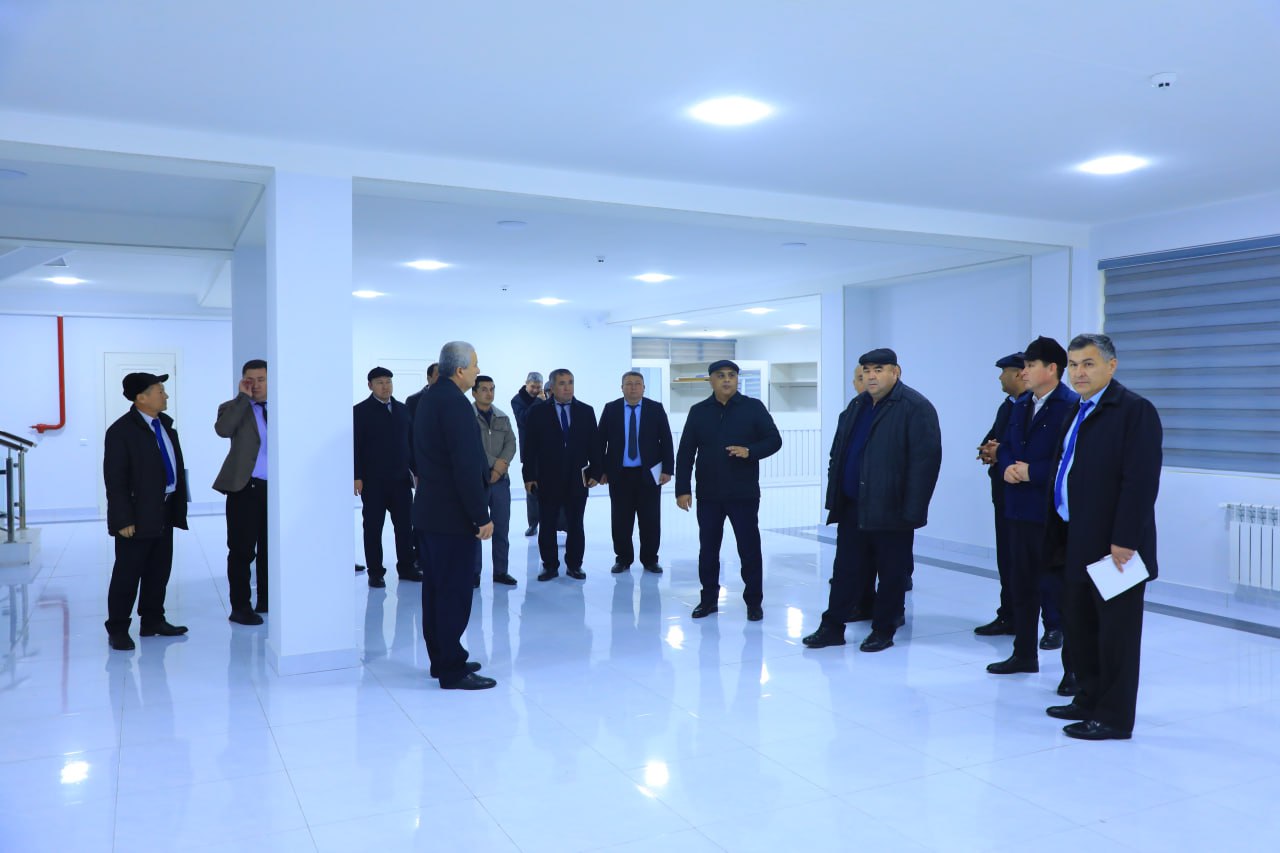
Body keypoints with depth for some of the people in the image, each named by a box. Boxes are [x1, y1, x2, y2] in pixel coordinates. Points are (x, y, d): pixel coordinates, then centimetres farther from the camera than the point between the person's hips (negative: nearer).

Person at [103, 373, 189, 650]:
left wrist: (179, 506, 11)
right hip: (137, 515, -7)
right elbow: (114, 480, -14)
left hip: (164, 512, 7)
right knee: (128, 574, 2)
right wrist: (124, 520, -18)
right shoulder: (121, 431, -12)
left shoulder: (165, 424, 10)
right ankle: (118, 630, 13)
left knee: (159, 571, 14)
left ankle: (153, 621, 26)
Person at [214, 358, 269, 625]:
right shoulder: (234, 408, 3)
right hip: (245, 487, -3)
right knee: (242, 550, -2)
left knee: (270, 548, 10)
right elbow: (222, 429, -20)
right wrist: (243, 397, -14)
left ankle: (267, 601, 21)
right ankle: (240, 607, 7)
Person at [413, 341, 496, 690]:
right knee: (455, 593, -3)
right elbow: (466, 466, -22)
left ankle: (441, 659, 25)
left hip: (430, 511, 10)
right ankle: (452, 670, 4)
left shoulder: (430, 398, 13)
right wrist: (481, 516, -19)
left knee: (436, 588, 15)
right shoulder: (454, 402, -18)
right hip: (453, 515, -10)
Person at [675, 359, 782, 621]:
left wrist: (750, 451, -19)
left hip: (744, 494, -2)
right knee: (708, 549, 9)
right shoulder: (698, 411, 4)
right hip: (708, 495, 2)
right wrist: (683, 488, -3)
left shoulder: (753, 407, 0)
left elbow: (774, 440, 0)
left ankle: (754, 602, 15)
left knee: (749, 549, 3)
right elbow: (685, 453, 3)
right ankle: (709, 599, 22)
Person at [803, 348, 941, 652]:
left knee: (892, 573, 6)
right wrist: (834, 496, 11)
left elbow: (925, 459, -15)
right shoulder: (856, 406, 13)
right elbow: (838, 453, 17)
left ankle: (883, 630, 19)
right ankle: (832, 627, 18)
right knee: (846, 569, 11)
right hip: (852, 507, 6)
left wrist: (912, 510, -19)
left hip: (890, 510, -6)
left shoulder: (915, 407, -10)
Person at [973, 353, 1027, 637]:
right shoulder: (1007, 405, 15)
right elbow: (991, 437, 17)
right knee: (1006, 557, 13)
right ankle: (1008, 616, 21)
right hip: (1004, 491, 9)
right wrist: (988, 451, -4)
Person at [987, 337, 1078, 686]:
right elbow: (1005, 447, 17)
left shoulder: (1071, 406, -12)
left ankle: (1073, 665, 11)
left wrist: (1032, 472, -18)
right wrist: (1006, 468, -3)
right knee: (1021, 585, 16)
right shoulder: (1021, 405, 15)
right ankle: (1024, 654, 29)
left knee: (1058, 588, -1)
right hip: (1018, 510, 8)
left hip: (1052, 514, -8)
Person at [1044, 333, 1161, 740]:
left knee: (1116, 632, 3)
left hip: (1113, 545, -8)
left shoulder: (1134, 410, -12)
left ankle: (1114, 718, 13)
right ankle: (1089, 700, 29)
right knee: (1079, 627, 16)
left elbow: (1141, 480, -19)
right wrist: (1060, 535, 11)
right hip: (1077, 543, 9)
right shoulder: (1077, 412, 15)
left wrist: (1124, 540, -22)